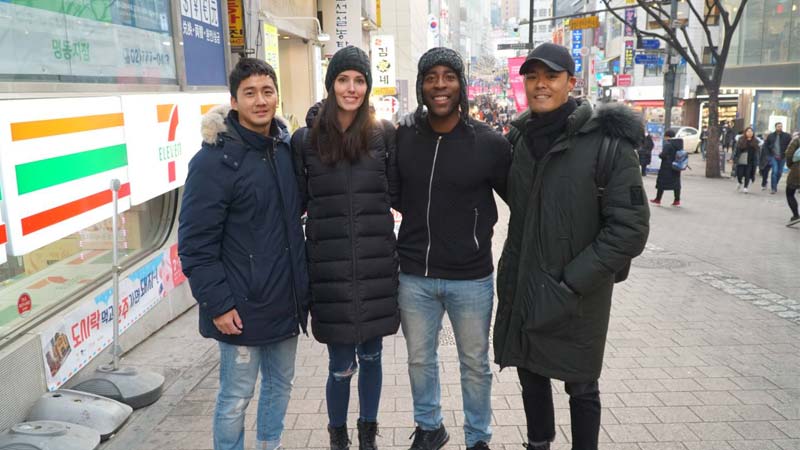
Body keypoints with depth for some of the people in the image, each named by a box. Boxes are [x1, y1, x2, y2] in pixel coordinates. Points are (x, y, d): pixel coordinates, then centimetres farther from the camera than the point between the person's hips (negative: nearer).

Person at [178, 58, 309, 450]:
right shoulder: (214, 160, -14)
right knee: (236, 398, 7)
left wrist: (303, 282, 12)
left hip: (287, 300, 6)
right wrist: (217, 303, -17)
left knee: (280, 383, 20)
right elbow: (195, 243, -14)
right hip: (242, 309, -6)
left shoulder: (287, 148, 6)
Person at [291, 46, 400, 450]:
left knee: (371, 356, 15)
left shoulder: (384, 135, 3)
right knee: (341, 366, 4)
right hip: (330, 269, -1)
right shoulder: (305, 139, 0)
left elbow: (398, 195, 7)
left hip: (377, 265, 2)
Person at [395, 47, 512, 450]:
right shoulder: (402, 139, -2)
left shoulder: (489, 143, -10)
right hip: (414, 276, 2)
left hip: (471, 278, -2)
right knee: (420, 359, 18)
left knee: (474, 364, 15)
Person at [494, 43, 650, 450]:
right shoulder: (520, 137, 3)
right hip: (520, 287, 5)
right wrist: (510, 275, 9)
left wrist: (572, 283, -19)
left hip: (576, 297, -5)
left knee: (580, 386, 12)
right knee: (531, 375, 20)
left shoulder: (606, 141, -14)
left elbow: (630, 228, -16)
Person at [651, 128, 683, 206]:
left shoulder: (667, 144, -17)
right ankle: (677, 200, 11)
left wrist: (660, 154, -1)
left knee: (661, 182, 2)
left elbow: (663, 155, -21)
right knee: (676, 183, 10)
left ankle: (658, 200, 7)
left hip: (667, 166, -7)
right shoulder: (679, 143, 9)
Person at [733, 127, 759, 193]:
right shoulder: (741, 140, 1)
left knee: (747, 175, -2)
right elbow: (736, 150, 0)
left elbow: (756, 153, 4)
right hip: (741, 161, 0)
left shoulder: (755, 142, 4)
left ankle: (745, 188, 10)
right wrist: (734, 159, -5)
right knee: (739, 174, 1)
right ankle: (740, 183, 31)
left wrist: (755, 161, -2)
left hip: (750, 162, 1)